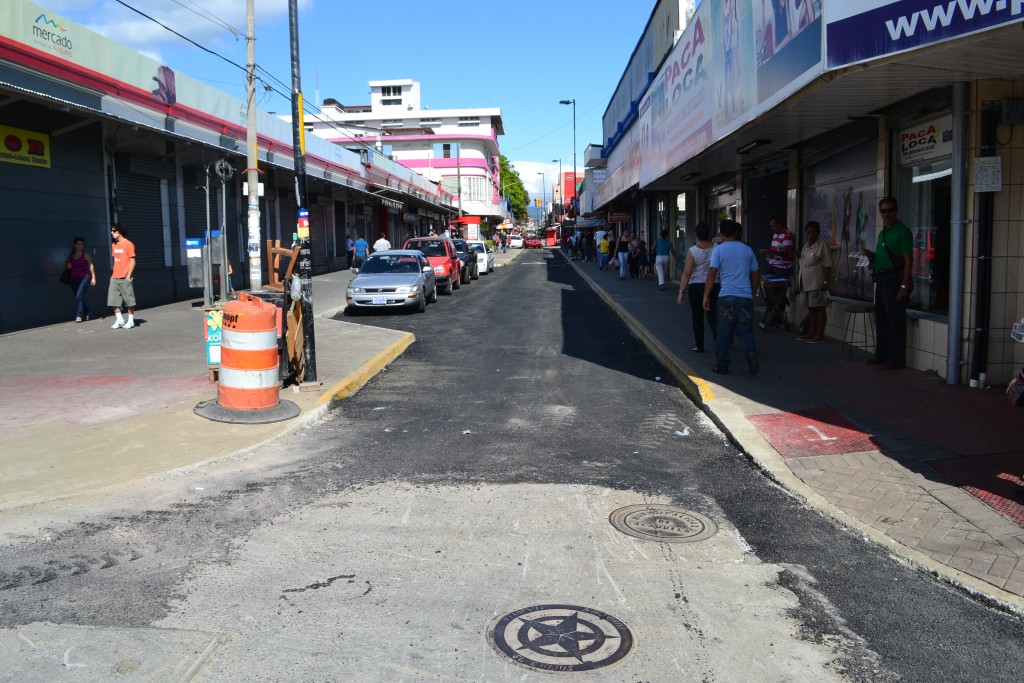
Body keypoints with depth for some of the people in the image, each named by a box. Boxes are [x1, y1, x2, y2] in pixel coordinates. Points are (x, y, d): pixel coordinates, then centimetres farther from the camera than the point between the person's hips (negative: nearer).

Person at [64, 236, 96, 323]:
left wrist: (93, 277, -8)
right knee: (79, 297, 11)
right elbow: (66, 265, 23)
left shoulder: (86, 255, -1)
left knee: (79, 296, -18)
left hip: (84, 278, -5)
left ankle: (79, 315, -16)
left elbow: (91, 266, -3)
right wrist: (67, 266, -1)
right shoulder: (70, 256, 11)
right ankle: (86, 313, 29)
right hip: (73, 279, 5)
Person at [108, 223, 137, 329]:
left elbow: (132, 261, -9)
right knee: (114, 300, 2)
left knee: (129, 300, 1)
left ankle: (131, 320, 9)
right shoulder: (114, 245, 13)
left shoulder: (128, 244, -8)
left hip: (125, 278, -6)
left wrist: (128, 276, -13)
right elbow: (116, 260, 19)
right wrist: (114, 273, 9)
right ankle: (119, 320, 8)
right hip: (115, 278, 7)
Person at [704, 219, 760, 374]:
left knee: (723, 333, 7)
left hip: (726, 297, -3)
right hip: (746, 297, 3)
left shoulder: (718, 250, -2)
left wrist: (706, 296, -6)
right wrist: (753, 294, 26)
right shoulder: (747, 250, 11)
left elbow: (712, 274, -10)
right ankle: (750, 351, -17)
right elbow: (756, 276, 15)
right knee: (745, 331, 10)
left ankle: (722, 365, 13)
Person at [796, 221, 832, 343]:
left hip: (817, 283, -8)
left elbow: (827, 265, -13)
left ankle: (820, 334, 0)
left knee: (819, 307, -3)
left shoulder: (822, 246, -10)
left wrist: (825, 282, -18)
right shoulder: (805, 246, 15)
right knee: (810, 307, 13)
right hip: (807, 283, 8)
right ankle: (811, 332, 20)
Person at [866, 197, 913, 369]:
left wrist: (904, 286, -20)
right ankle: (881, 355, 21)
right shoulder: (882, 232, 17)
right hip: (881, 279, 9)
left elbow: (908, 260, -14)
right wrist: (872, 257, 5)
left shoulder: (902, 232, -9)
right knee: (881, 319, 13)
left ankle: (897, 359, -3)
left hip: (894, 279, -9)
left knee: (895, 321, -6)